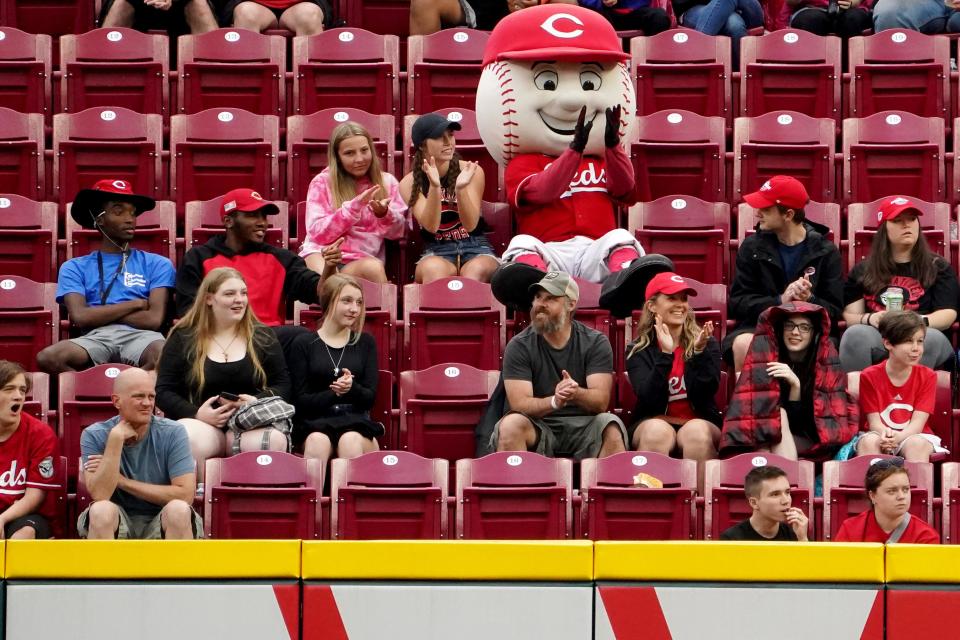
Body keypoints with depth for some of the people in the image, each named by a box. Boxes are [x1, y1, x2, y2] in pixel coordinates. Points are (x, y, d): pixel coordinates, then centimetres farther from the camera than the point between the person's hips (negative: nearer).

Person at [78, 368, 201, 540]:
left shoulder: (173, 433, -6)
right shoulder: (94, 436, -5)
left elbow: (185, 495, -15)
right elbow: (100, 495, -17)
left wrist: (123, 481, -14)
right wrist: (116, 439, -22)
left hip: (162, 526, 0)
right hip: (115, 526, 0)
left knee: (178, 510, -31)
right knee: (101, 510, -32)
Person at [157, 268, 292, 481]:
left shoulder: (262, 337, 16)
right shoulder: (183, 338, 11)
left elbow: (283, 385, 13)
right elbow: (164, 392, 7)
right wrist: (196, 414, -12)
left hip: (251, 426, 1)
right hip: (202, 423, -1)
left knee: (274, 440, -35)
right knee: (188, 439, -39)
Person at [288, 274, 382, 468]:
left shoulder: (365, 343, 16)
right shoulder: (304, 344, 10)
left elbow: (370, 397, 9)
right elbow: (301, 401, 4)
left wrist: (352, 388, -15)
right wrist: (333, 393, -16)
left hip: (357, 423, 1)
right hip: (315, 423, -1)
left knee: (350, 442, -35)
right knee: (317, 443, -36)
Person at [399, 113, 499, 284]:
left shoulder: (471, 172, -1)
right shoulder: (409, 183, 0)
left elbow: (471, 225, -9)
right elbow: (431, 226, -13)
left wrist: (461, 188, -27)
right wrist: (434, 187, -29)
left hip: (476, 248, 0)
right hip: (437, 252, 0)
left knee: (475, 271, -37)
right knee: (434, 270, -37)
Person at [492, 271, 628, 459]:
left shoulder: (596, 343, 2)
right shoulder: (518, 346, -1)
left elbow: (601, 401, -9)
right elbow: (520, 404, -11)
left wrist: (576, 394, -33)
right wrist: (554, 402, -32)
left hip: (583, 427, 0)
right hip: (539, 427, 0)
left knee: (610, 426, -31)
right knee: (511, 424, -32)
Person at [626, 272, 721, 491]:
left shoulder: (706, 343, 5)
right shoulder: (638, 350, 4)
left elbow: (705, 393, -8)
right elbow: (648, 399, -11)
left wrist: (700, 352, -20)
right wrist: (665, 354, -19)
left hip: (701, 422, 0)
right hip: (654, 422, 0)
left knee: (696, 431, -34)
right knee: (657, 431, -34)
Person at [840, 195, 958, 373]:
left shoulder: (938, 267, 16)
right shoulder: (863, 271, 20)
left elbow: (947, 314, 4)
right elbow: (849, 315, 12)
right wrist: (869, 319, -13)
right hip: (877, 341, 1)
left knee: (933, 338, -37)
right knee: (856, 334, -35)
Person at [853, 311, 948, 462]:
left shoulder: (927, 376, -1)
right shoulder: (869, 376, -1)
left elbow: (918, 422, -9)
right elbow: (874, 421, -6)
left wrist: (898, 437, -32)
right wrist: (885, 434, -32)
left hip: (914, 436, 0)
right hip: (881, 435, 0)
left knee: (917, 444, -34)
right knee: (868, 442, -32)